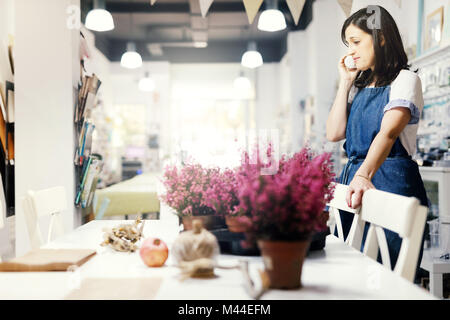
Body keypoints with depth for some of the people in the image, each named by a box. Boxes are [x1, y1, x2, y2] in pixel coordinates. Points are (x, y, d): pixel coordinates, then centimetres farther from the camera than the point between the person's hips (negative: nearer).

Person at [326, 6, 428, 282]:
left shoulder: (405, 79, -4)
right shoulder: (359, 87, 18)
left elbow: (388, 132, -21)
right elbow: (335, 133, 7)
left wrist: (364, 176, -36)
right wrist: (345, 82, 7)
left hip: (390, 180, -7)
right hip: (355, 178, 7)